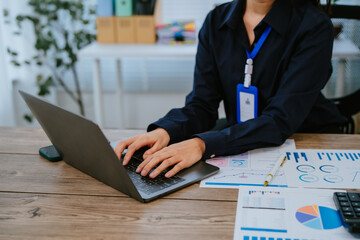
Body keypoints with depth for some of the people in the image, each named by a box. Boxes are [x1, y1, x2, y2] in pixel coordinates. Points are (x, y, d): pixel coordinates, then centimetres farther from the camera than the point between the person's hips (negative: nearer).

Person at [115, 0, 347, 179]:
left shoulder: (314, 26, -16)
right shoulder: (216, 21, -1)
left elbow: (281, 120, -26)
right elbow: (201, 106, -5)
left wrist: (202, 144, -39)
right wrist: (164, 131, -28)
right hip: (241, 146, 4)